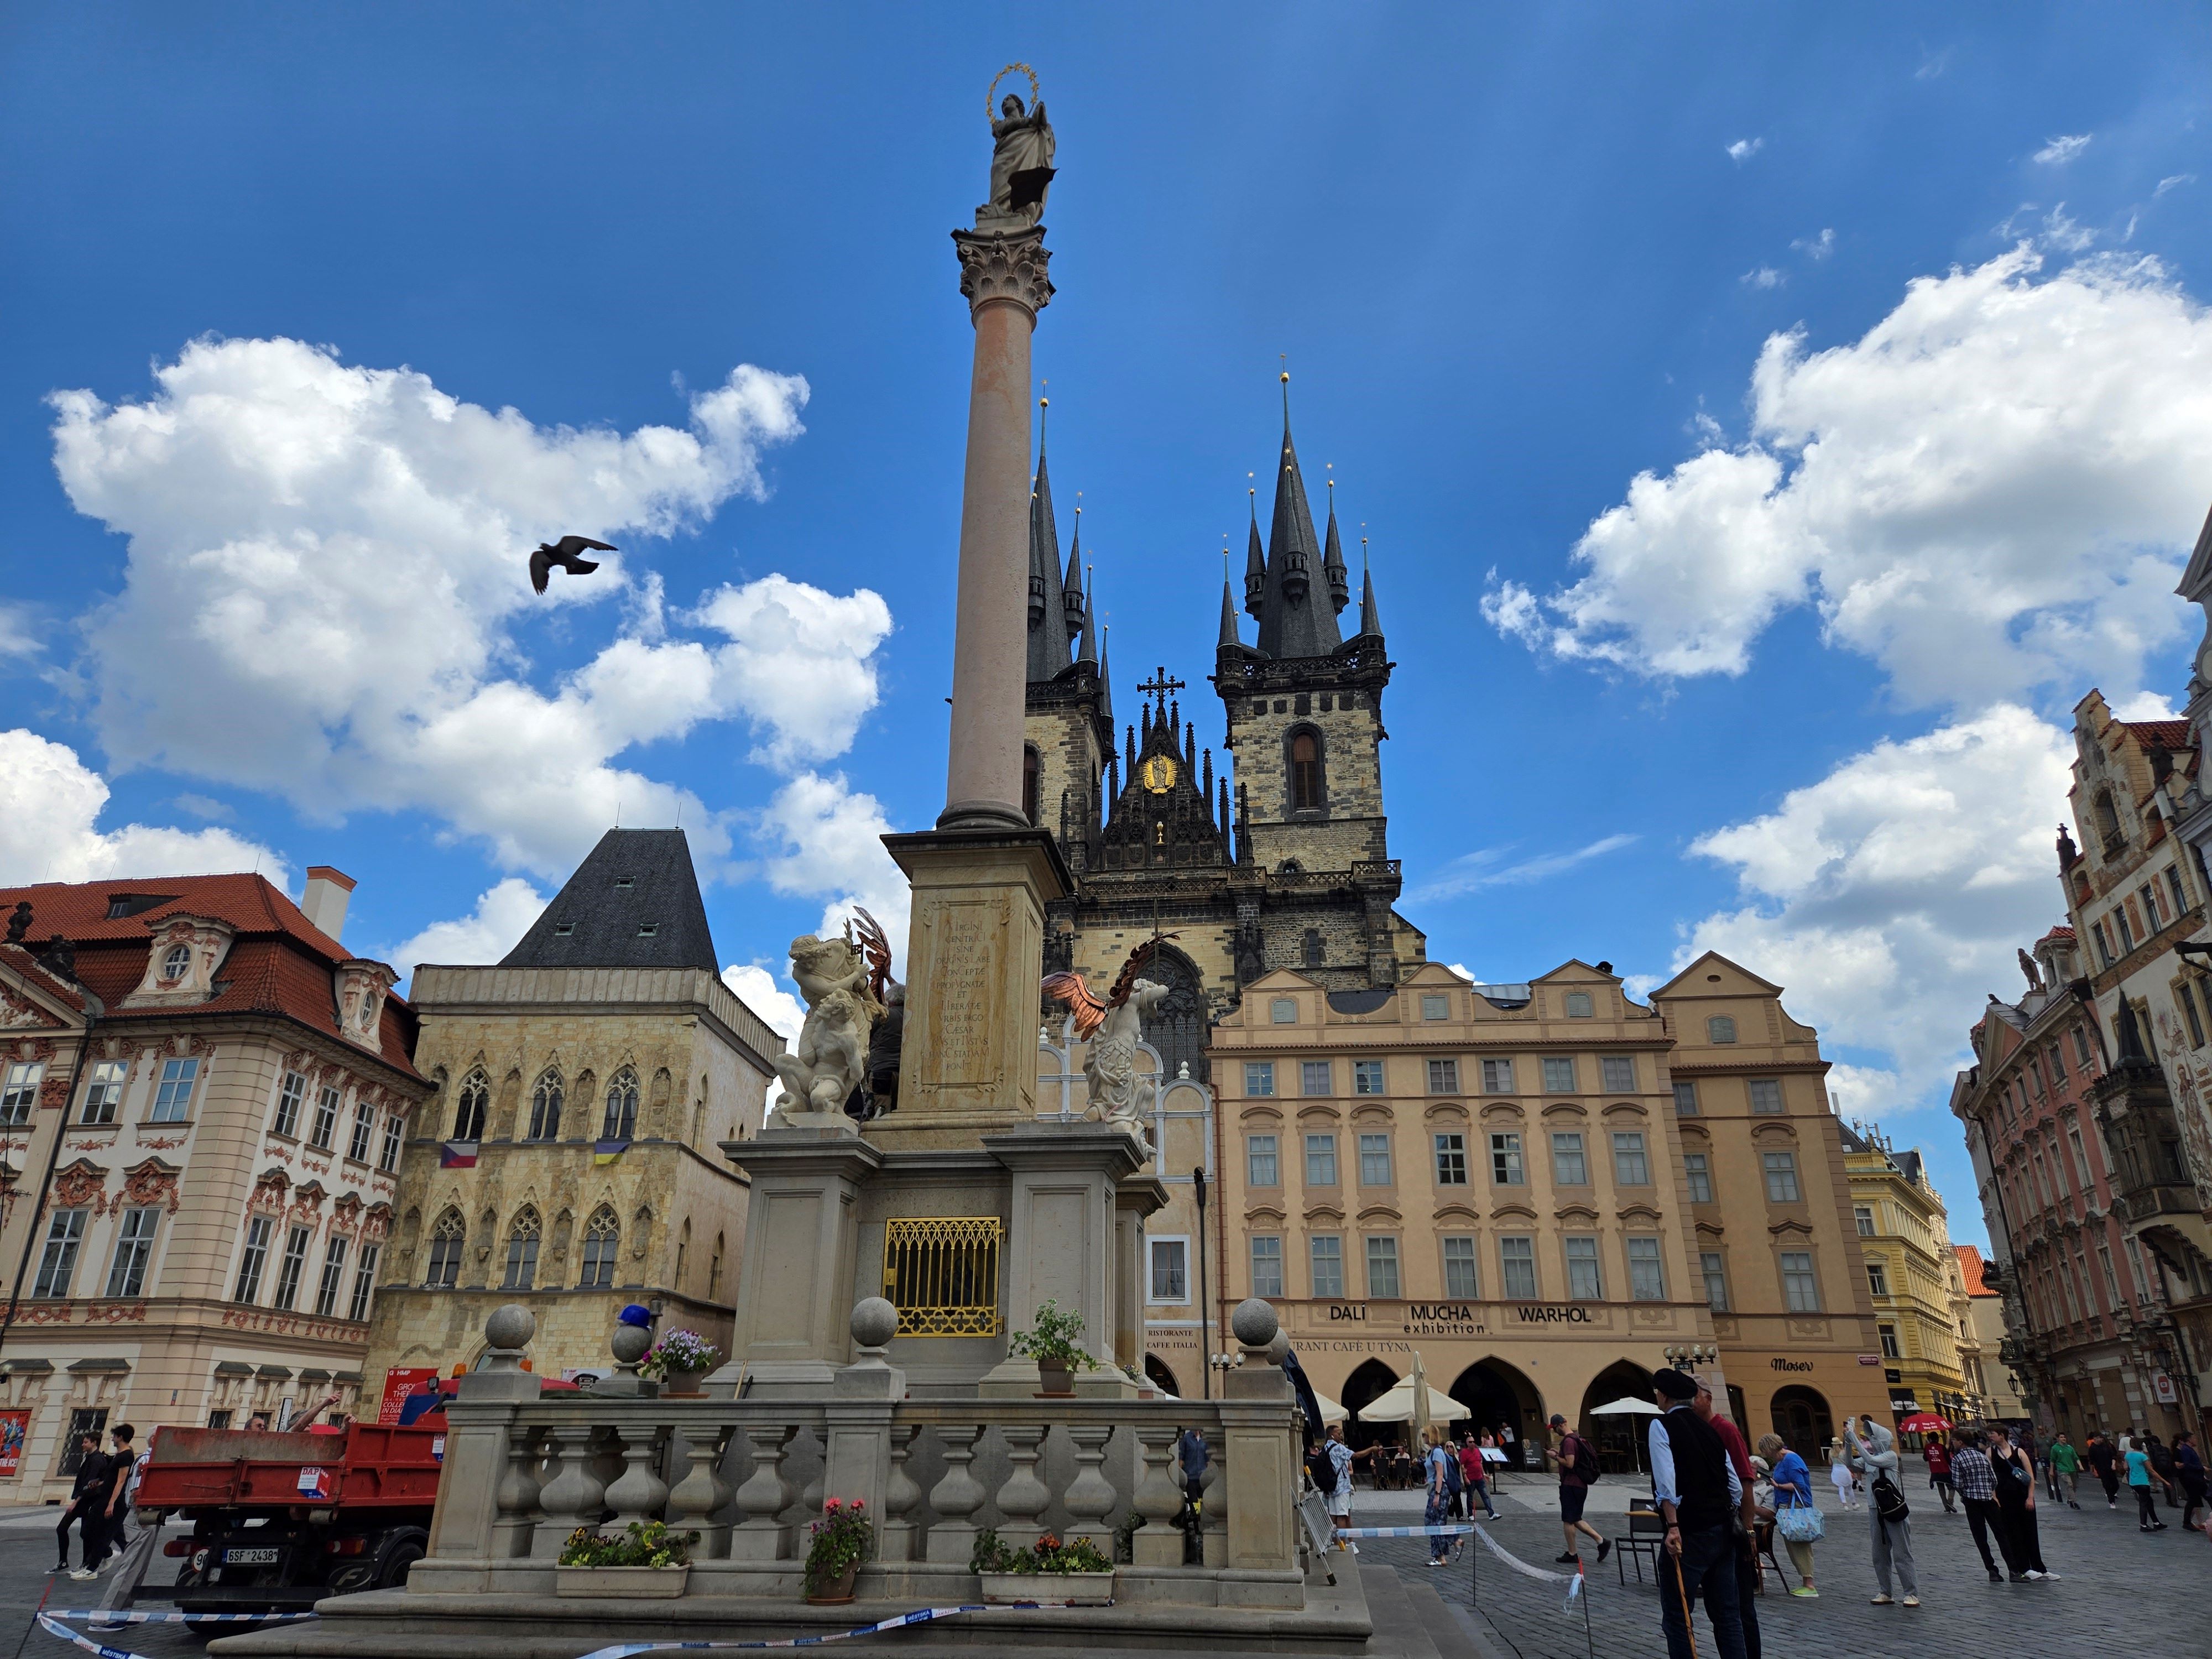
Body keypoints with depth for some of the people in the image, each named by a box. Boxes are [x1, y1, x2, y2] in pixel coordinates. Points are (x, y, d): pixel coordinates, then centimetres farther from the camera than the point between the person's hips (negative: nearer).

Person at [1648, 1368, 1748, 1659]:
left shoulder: (1662, 1425, -7)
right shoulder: (1709, 1428, 13)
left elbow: (1667, 1482, -19)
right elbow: (1736, 1486, 13)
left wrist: (1673, 1527, -20)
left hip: (1690, 1532, -7)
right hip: (1722, 1530, 7)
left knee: (1676, 1616, 1)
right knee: (1727, 1613, 12)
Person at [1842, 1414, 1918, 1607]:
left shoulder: (1890, 1456, -10)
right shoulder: (1870, 1459, 10)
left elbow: (1870, 1460, -27)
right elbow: (1851, 1464, -1)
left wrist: (1854, 1438, -26)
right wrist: (1848, 1442, -12)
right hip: (1875, 1511, 7)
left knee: (1901, 1555, -2)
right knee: (1880, 1556, 9)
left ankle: (1912, 1594, 5)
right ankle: (1884, 1592, 15)